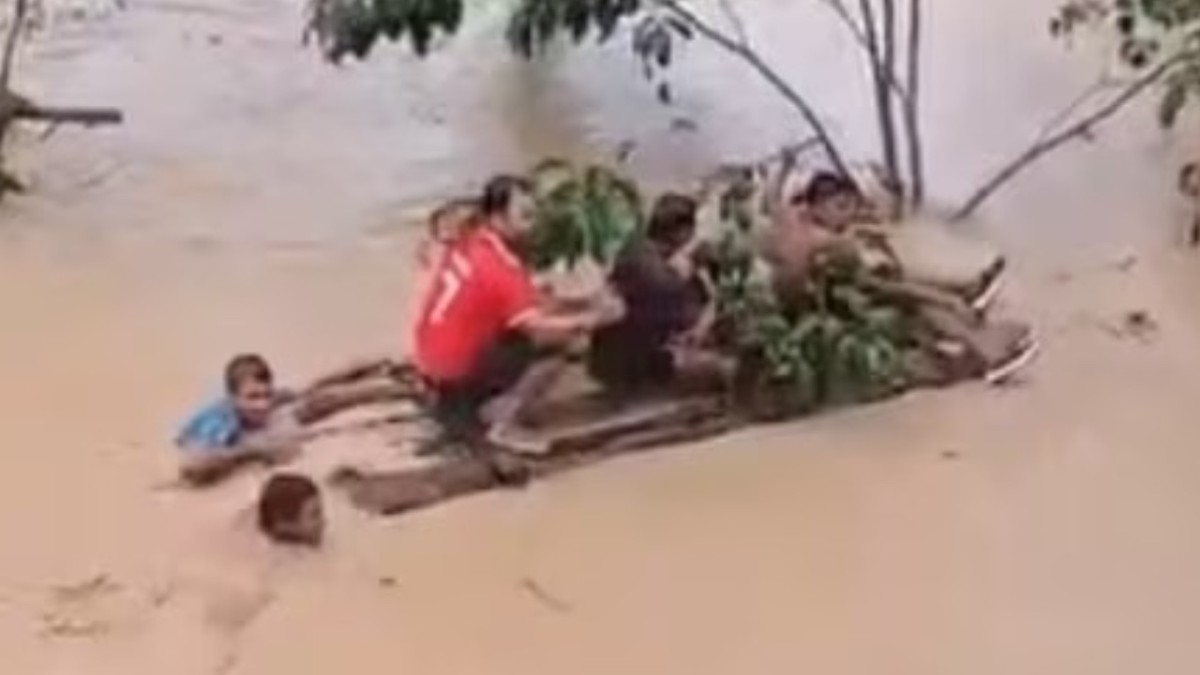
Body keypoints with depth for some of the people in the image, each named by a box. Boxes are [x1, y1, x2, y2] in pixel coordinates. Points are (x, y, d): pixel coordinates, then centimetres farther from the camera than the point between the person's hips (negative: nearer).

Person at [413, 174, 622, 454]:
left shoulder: (472, 246, 6)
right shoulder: (496, 265, -21)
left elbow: (532, 305, 12)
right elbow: (538, 326, -27)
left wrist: (582, 308, 3)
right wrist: (591, 319, -14)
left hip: (437, 363, 9)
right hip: (457, 371, -9)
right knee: (556, 344, -14)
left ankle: (459, 407, 17)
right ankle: (503, 427, -8)